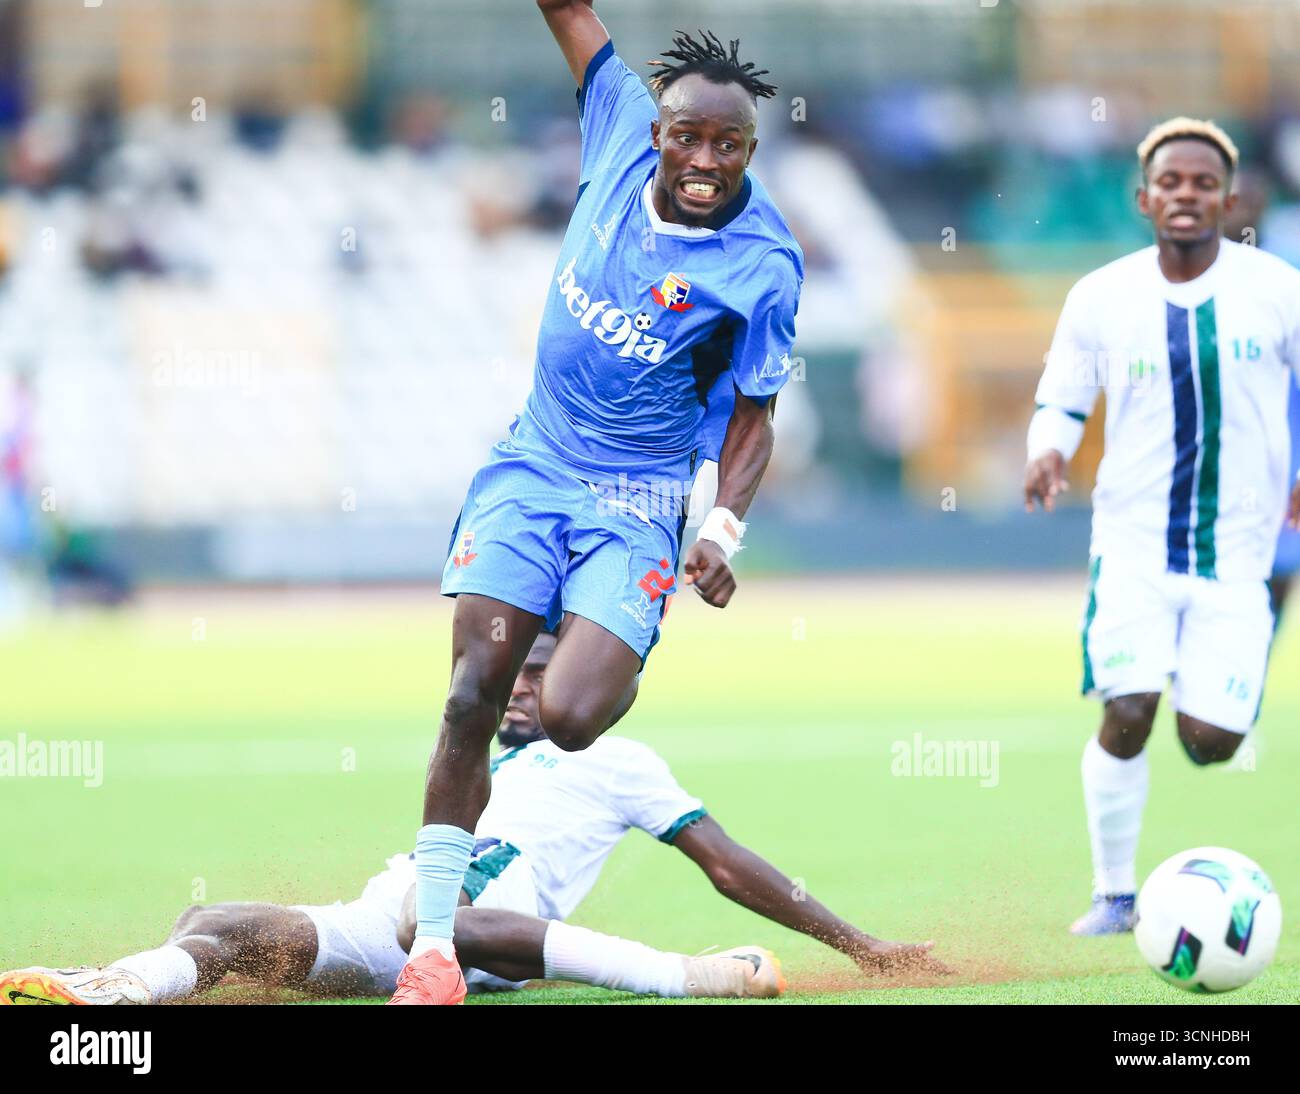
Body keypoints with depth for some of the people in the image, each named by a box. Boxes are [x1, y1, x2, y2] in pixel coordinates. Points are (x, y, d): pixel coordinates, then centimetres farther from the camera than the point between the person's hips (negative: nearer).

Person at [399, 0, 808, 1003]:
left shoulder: (763, 266, -13)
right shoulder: (623, 128, -4)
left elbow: (752, 421, -5)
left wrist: (723, 529, -19)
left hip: (637, 500, -3)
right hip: (530, 468, 3)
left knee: (571, 717, -21)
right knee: (473, 700, -9)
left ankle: (622, 667, 18)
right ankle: (433, 946, -4)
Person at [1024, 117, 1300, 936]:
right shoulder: (1100, 300, -1)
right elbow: (1062, 402, 10)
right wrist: (1048, 451, -13)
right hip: (1134, 539, 0)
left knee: (1210, 741, -6)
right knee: (1128, 713, -17)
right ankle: (1115, 893, 1)